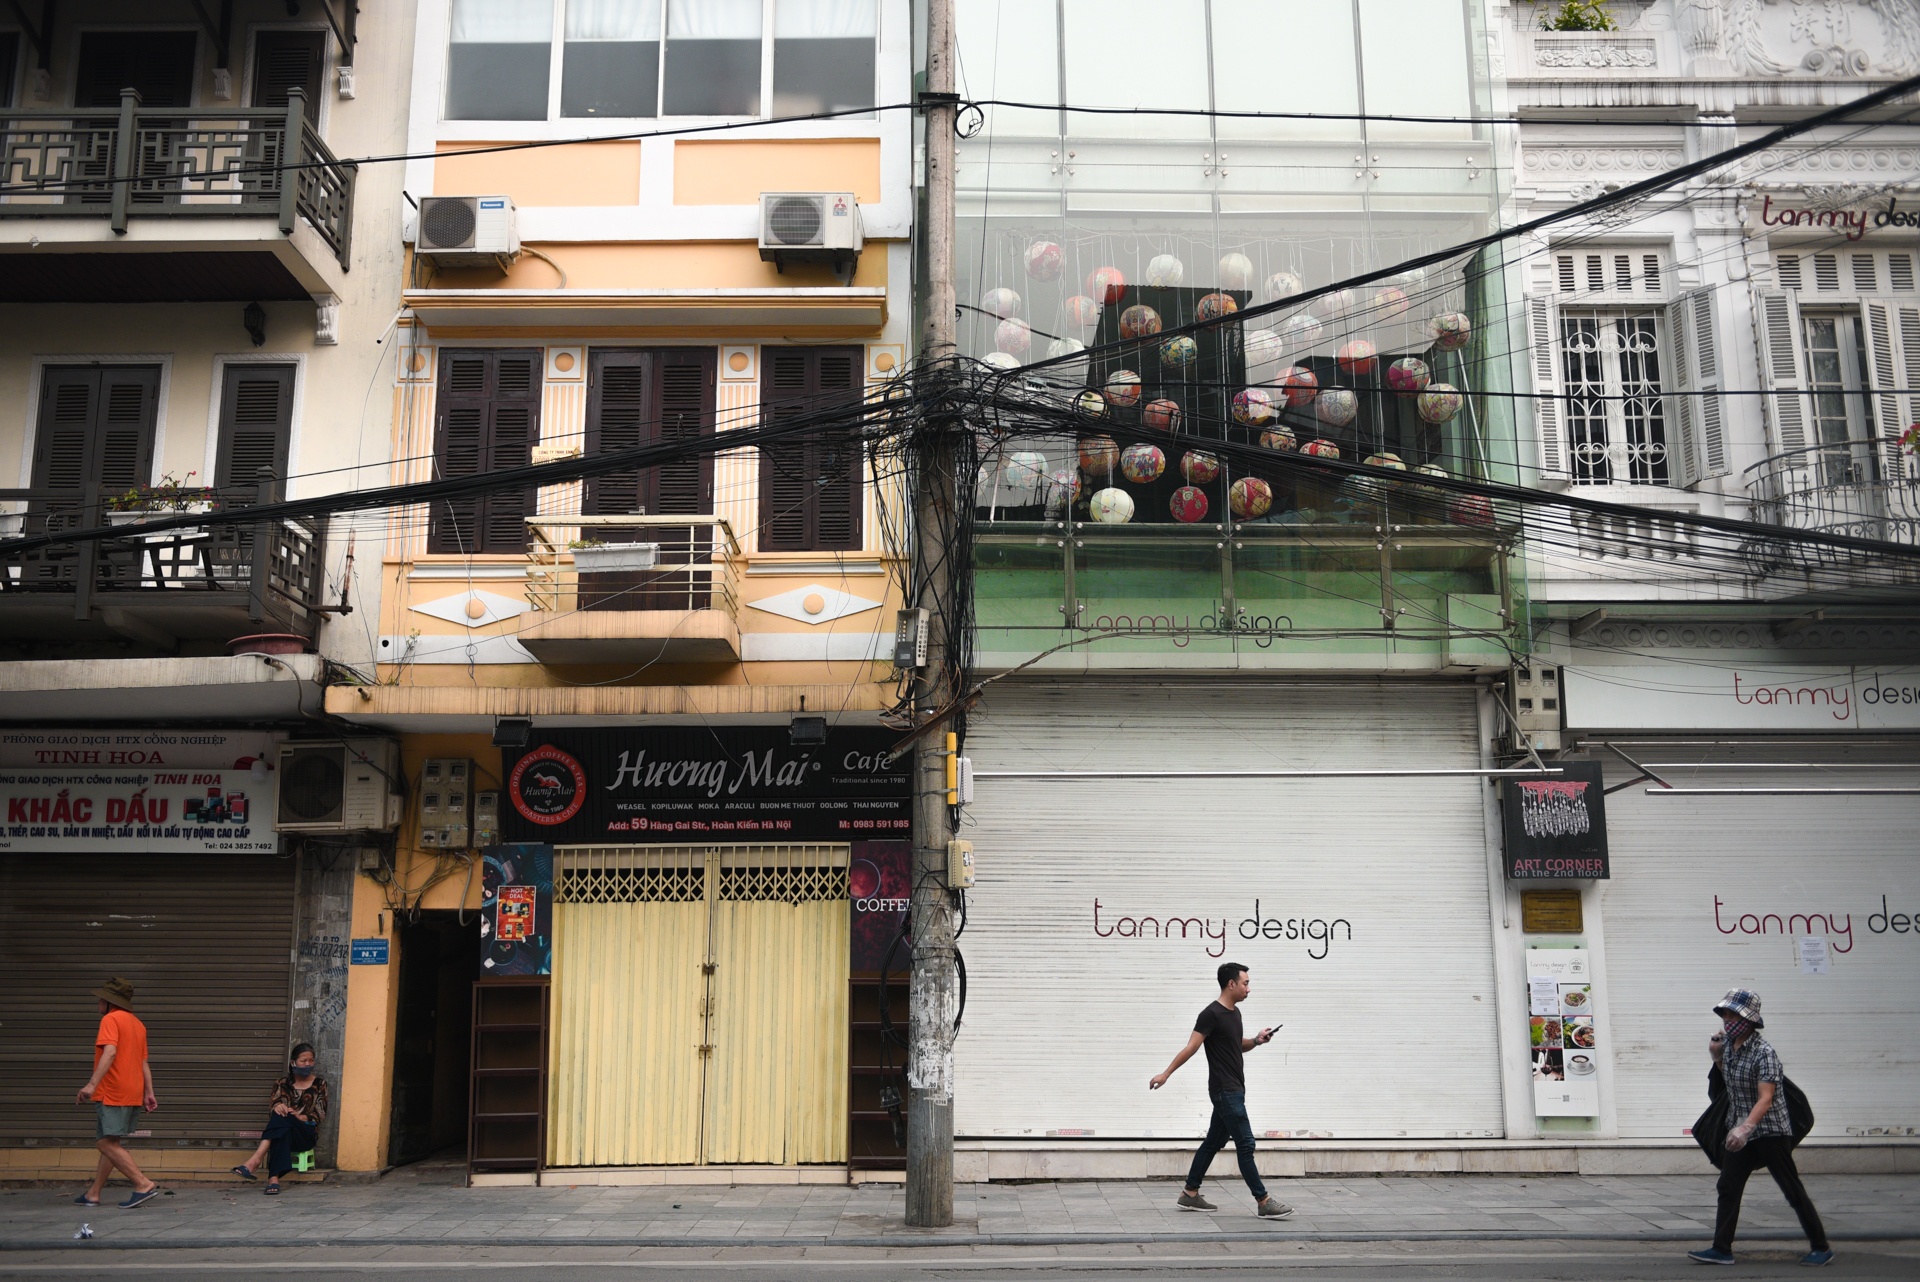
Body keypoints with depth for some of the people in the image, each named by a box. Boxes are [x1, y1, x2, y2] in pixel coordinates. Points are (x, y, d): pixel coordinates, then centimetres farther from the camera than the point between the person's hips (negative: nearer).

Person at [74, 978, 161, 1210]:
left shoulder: (110, 1019, -7)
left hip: (112, 1093, -9)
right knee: (109, 1143, 15)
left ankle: (144, 1184, -17)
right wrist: (149, 1093, 15)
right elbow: (144, 1062, 17)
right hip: (132, 1094, 9)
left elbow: (110, 1052, -23)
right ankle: (93, 1194, 19)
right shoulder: (137, 1024, 19)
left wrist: (92, 1084, -29)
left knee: (107, 1143, -9)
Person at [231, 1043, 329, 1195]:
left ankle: (256, 1159, -52)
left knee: (282, 1119, -35)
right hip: (283, 1132, 1)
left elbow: (320, 1114, 3)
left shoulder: (319, 1084, 11)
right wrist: (277, 1107, -27)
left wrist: (301, 1117, -19)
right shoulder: (282, 1084, 16)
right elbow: (273, 1103, -1)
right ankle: (274, 1178, -54)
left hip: (306, 1134, -1)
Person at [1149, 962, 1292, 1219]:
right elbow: (1190, 1048, -16)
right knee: (1245, 1144, -7)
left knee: (1214, 1142, 12)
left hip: (1233, 1090, 10)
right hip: (1225, 1091, -10)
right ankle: (1263, 1201, -2)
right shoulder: (1212, 1014, -16)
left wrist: (1256, 1040, 5)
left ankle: (1190, 1194, 18)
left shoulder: (1235, 1012, 13)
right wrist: (1166, 1074, -18)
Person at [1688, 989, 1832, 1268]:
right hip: (1741, 1130, 8)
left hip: (1770, 1131, -7)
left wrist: (1746, 1127, -40)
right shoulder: (1728, 1043, 3)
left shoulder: (1764, 1053, -20)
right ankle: (1721, 1249, 5)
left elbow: (1766, 1098, -29)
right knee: (1728, 1187, 3)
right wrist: (1716, 1053, 8)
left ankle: (1821, 1247, 14)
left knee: (1792, 1190, 1)